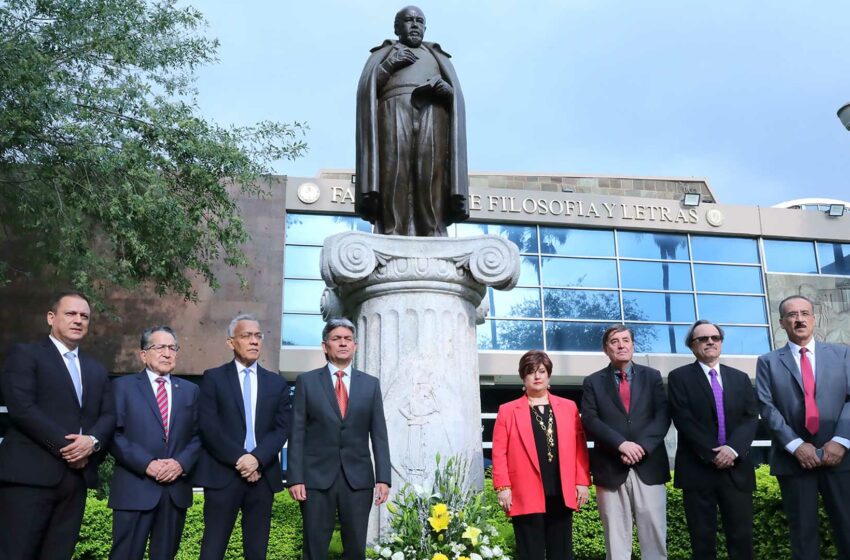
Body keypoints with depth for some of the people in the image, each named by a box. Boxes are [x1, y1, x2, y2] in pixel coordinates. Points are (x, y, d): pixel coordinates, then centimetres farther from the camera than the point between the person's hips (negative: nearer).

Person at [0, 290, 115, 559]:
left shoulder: (97, 370, 21)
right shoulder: (25, 354, 2)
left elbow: (108, 416, 11)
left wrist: (92, 441, -11)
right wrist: (66, 446, -14)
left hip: (77, 476, 6)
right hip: (30, 474, -5)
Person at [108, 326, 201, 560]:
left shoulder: (190, 390, 13)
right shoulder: (123, 386, 3)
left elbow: (198, 435, 8)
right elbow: (115, 434, -6)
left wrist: (181, 463, -10)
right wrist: (147, 464, -15)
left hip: (177, 489, 3)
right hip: (135, 488, -3)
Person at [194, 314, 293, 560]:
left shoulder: (277, 383, 11)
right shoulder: (213, 378, 4)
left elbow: (282, 428, 3)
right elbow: (208, 426, -6)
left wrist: (257, 458, -13)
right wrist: (239, 459, -14)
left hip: (263, 475, 3)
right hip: (223, 473, -2)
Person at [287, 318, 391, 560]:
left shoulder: (371, 384, 8)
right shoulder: (306, 381, 4)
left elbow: (379, 435, 5)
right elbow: (297, 433, 0)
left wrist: (383, 477, -3)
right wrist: (295, 478, -7)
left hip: (358, 478, 2)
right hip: (317, 477, -1)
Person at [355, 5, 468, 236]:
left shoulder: (438, 57, 33)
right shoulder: (383, 53, 30)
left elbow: (456, 96, 19)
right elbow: (367, 89, 13)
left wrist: (446, 89, -4)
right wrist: (389, 65, -1)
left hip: (432, 116, 1)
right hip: (395, 113, -1)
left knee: (431, 190, -19)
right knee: (394, 187, -21)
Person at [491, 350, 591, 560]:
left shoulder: (569, 407, 11)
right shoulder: (508, 411, 4)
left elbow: (579, 447, 8)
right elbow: (499, 453, -1)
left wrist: (582, 482, 1)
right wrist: (503, 488, -8)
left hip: (562, 494, 2)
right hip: (526, 496, -2)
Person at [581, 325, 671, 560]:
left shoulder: (652, 376, 12)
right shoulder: (593, 382, 9)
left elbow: (663, 416, 1)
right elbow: (590, 421, -3)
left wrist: (641, 446, -13)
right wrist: (621, 444, -17)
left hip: (649, 467, 1)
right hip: (611, 470, -1)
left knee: (654, 537, 3)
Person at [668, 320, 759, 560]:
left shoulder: (741, 378, 14)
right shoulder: (679, 377, 2)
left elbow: (751, 418, 4)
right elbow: (684, 420, -7)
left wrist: (733, 449, -13)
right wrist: (712, 454, -13)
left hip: (736, 469, 3)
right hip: (698, 470, -3)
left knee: (742, 538, 3)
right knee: (703, 540, 3)